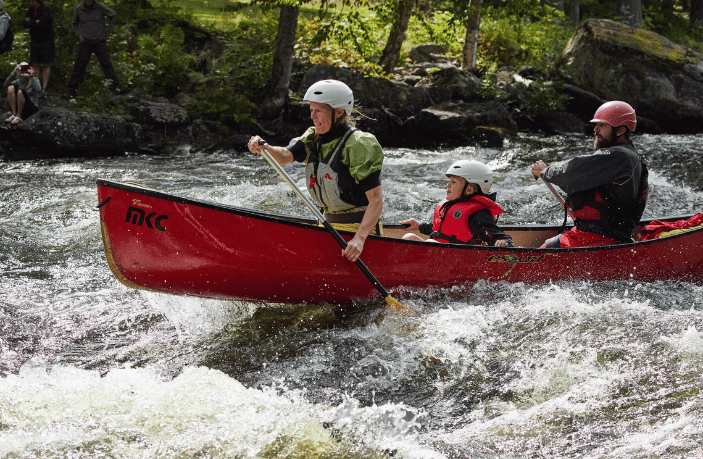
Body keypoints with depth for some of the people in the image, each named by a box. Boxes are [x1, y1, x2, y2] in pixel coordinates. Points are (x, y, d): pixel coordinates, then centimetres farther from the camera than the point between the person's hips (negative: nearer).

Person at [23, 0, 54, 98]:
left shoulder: (46, 9, -15)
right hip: (34, 41, 5)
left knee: (46, 66, -1)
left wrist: (31, 23, -13)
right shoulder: (30, 10, 4)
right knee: (35, 65, 3)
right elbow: (25, 24, -5)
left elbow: (43, 23, -27)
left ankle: (44, 89, -1)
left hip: (46, 41, -5)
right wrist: (36, 22, -19)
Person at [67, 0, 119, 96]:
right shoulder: (79, 9, 1)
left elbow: (112, 15, 14)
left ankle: (115, 86, -1)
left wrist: (108, 30, 9)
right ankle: (72, 91, 4)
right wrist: (78, 34, 5)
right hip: (85, 42, 1)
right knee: (79, 65, -2)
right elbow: (74, 23, 19)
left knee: (106, 63, -5)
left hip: (100, 41, -1)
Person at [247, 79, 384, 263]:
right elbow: (285, 155, -10)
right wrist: (264, 148, -33)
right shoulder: (314, 137, 8)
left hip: (358, 228, -8)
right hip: (329, 225, 8)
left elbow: (376, 201, -20)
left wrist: (360, 239, -32)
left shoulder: (359, 144, -16)